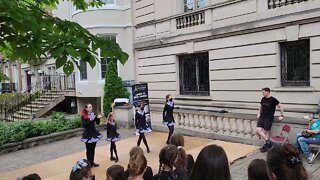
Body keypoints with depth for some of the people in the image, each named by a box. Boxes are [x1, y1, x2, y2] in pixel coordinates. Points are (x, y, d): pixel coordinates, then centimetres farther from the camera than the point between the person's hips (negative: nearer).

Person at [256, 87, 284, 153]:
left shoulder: (273, 99, -9)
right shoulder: (263, 99, 8)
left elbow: (280, 106, -4)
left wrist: (282, 115, -4)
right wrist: (259, 113, 23)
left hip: (269, 118, -6)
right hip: (262, 117, 6)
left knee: (266, 132, -3)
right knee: (258, 130, -5)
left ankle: (265, 145, 11)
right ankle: (268, 141, 7)